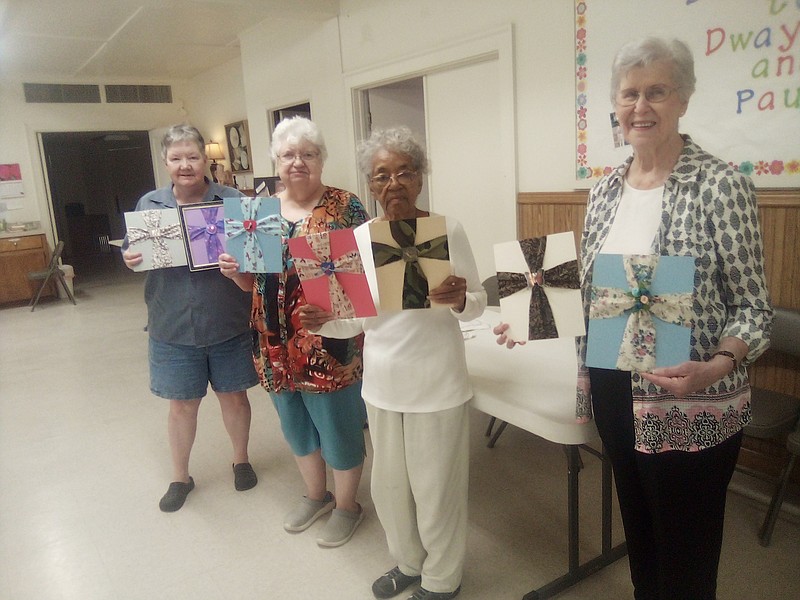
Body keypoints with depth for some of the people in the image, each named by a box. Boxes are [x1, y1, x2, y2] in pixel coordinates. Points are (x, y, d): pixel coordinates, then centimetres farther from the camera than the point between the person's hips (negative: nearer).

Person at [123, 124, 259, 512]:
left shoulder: (231, 200, -4)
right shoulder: (149, 204, 2)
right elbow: (135, 252, 10)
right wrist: (130, 259, -13)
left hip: (229, 324, -1)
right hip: (173, 329, 1)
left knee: (234, 395, 15)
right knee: (181, 405, 12)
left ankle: (241, 459, 40)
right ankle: (180, 477, 35)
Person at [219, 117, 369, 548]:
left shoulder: (345, 206, -7)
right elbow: (253, 281, 13)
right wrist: (233, 270, -8)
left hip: (330, 342, -5)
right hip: (278, 345, 5)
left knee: (337, 426, 8)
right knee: (296, 425, 20)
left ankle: (347, 505, 33)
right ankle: (316, 495, 43)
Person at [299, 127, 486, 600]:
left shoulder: (447, 230, -10)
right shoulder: (358, 238, -1)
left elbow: (479, 302, -5)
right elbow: (357, 318, 4)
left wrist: (458, 300, -26)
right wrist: (324, 320, -16)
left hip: (437, 383, -4)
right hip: (382, 383, 4)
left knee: (437, 486, 11)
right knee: (390, 484, 20)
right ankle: (408, 561, 48)